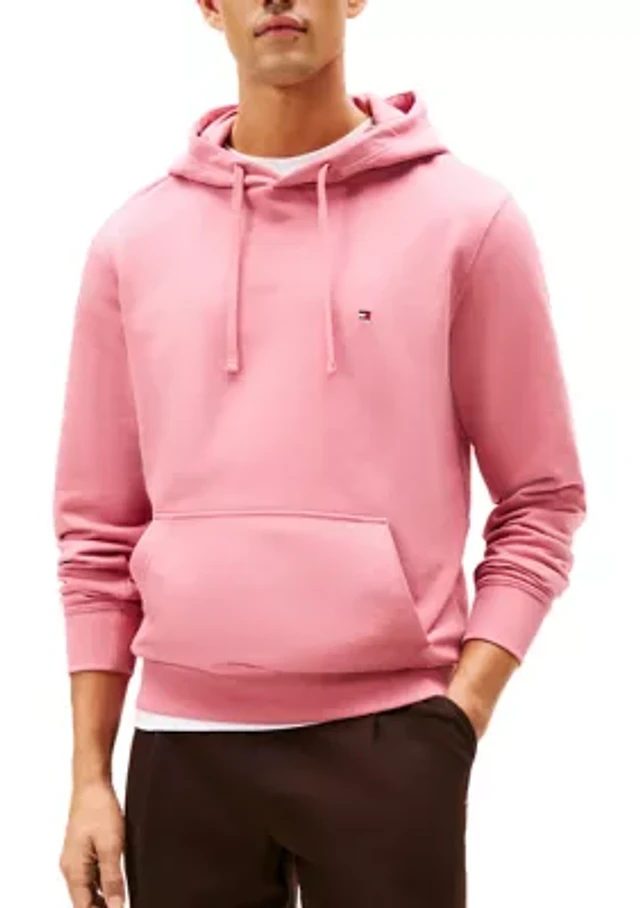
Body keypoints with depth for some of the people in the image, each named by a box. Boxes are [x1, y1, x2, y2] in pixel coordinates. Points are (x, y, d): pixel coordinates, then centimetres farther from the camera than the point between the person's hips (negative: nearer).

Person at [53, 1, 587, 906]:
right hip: (183, 745, 3)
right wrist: (90, 774, 7)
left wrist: (461, 711, -8)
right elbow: (100, 532, 10)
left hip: (387, 735, -2)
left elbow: (540, 500, 2)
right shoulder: (133, 241, 7)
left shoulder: (467, 219, 0)